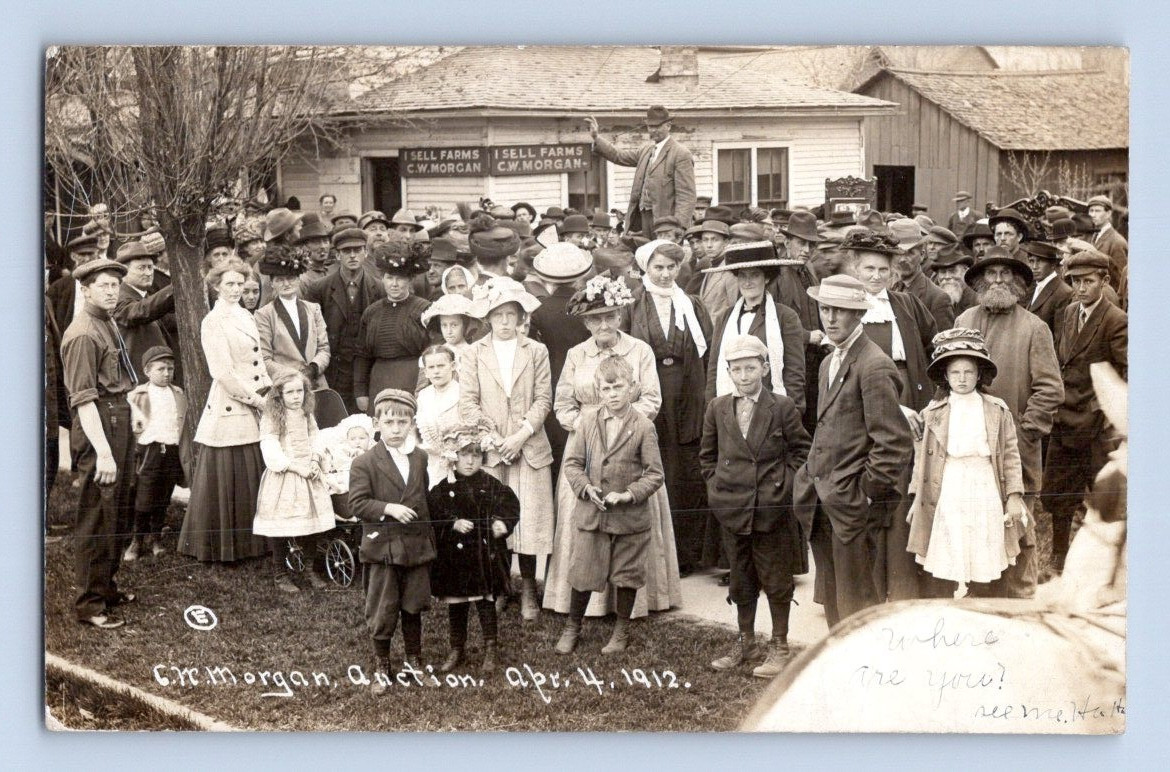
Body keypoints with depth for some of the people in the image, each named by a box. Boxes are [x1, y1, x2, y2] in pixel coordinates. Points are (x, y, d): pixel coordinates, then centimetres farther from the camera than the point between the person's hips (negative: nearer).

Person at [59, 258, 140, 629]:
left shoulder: (109, 325, 12)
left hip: (120, 420, 10)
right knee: (96, 517, -3)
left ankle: (106, 586, 34)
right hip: (99, 423, -10)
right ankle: (89, 603, 5)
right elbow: (83, 399, -22)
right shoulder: (83, 334, -17)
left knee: (119, 512, 19)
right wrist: (102, 451, -26)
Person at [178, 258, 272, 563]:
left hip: (255, 407, 7)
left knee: (253, 476, 8)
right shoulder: (213, 322, -8)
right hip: (228, 408, -7)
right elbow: (222, 372, -13)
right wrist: (254, 398, -12)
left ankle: (248, 542, 16)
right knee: (226, 478, -2)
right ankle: (222, 547, 6)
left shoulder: (247, 317, 16)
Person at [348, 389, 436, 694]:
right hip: (382, 547, -4)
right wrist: (388, 508, -24)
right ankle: (381, 669, 17)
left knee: (413, 606, 15)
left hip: (416, 546, 4)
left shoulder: (421, 458, 5)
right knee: (382, 612, 4)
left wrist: (430, 537, 13)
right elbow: (357, 503, -12)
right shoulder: (365, 463, -9)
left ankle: (414, 660, 31)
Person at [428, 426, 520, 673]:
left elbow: (511, 506, 2)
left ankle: (490, 651, 14)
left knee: (486, 602, 4)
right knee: (455, 605, 11)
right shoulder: (441, 488, -3)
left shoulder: (492, 486, -1)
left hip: (485, 554, 0)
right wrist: (454, 524, -19)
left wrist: (501, 523, -15)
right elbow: (432, 518, -7)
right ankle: (456, 651, 24)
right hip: (454, 556, 0)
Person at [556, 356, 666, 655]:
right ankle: (572, 628, 25)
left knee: (626, 575, 11)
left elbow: (654, 474, -7)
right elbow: (572, 462, 3)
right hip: (590, 514, 2)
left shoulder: (643, 427, -8)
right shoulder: (588, 420, -1)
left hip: (629, 516, -1)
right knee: (581, 572, 7)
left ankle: (621, 631, 28)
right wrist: (586, 488, -14)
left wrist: (629, 494, -18)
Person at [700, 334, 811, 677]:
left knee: (776, 579, 5)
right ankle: (745, 642, 28)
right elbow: (708, 454, 15)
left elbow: (801, 449, 1)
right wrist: (716, 485, 5)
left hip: (773, 507, -3)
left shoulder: (783, 407, -6)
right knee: (740, 578, 14)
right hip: (732, 507, 3)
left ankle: (780, 646, 17)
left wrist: (784, 485, -5)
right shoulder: (717, 409, 4)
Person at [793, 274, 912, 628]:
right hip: (824, 503, 9)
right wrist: (810, 483, 14)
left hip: (852, 506, -9)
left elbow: (894, 444, -18)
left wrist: (866, 493, -14)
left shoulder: (874, 367, -15)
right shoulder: (830, 363, 15)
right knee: (833, 602, 13)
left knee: (856, 603, -2)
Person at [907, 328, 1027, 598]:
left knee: (984, 564, 4)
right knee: (943, 570, -1)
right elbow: (922, 455, 8)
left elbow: (1011, 455, 4)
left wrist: (1014, 496, -1)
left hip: (985, 492, 0)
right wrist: (917, 497, 6)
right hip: (946, 493, 0)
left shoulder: (997, 411, 4)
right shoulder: (933, 413, 4)